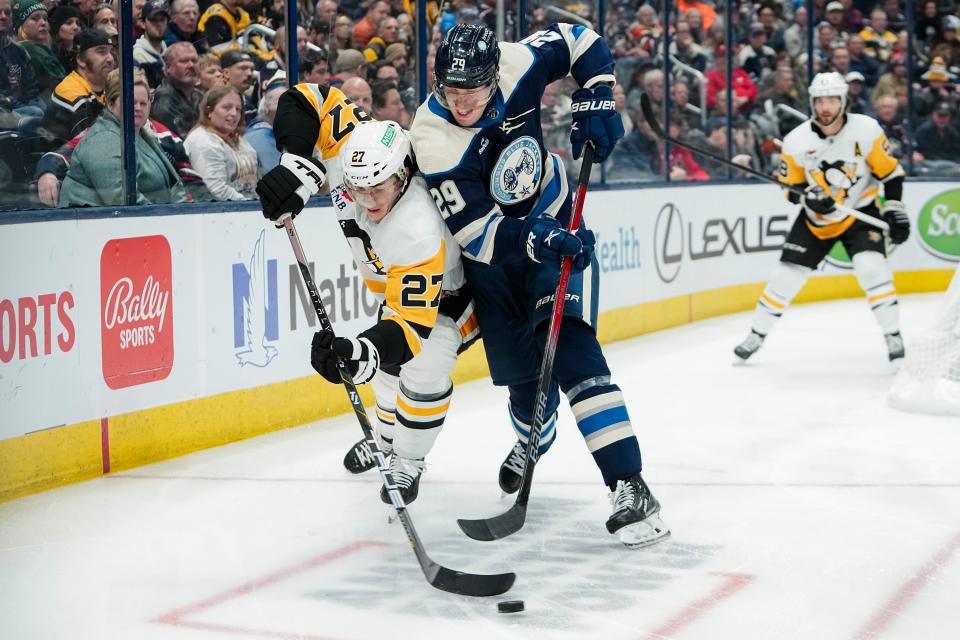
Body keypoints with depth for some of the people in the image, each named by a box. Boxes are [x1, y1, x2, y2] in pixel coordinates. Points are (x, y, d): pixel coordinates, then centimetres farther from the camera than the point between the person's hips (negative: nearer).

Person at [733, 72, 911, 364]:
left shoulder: (866, 130, -17)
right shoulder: (796, 141, -13)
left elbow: (890, 172, -6)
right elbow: (791, 187, -3)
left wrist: (894, 210, -12)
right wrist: (808, 197, -23)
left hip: (861, 211, -2)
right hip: (816, 218, 2)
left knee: (872, 268, -23)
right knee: (787, 274, 0)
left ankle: (894, 337, -11)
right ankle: (756, 334, 17)